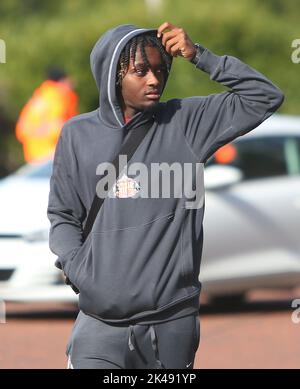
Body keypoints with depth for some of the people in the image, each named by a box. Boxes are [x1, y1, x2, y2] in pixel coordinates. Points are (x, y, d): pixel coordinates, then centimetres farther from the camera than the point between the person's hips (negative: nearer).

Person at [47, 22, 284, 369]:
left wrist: (199, 56, -5)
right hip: (100, 322, 0)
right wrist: (81, 272, -5)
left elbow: (265, 98, 1)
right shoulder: (78, 134, 5)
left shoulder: (185, 123, 3)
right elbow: (62, 216, 12)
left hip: (173, 321, 0)